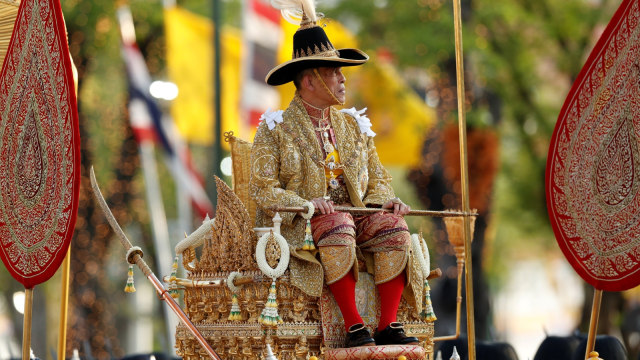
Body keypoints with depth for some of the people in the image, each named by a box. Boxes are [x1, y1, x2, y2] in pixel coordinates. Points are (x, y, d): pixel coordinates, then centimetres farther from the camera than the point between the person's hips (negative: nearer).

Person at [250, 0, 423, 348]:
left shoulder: (353, 126, 18)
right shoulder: (276, 129, 2)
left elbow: (377, 179, 19)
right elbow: (263, 188, -5)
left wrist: (385, 201, -5)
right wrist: (305, 205, -21)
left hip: (354, 216, 5)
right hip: (297, 227, -5)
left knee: (394, 225, -25)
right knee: (338, 225, -37)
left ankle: (388, 325, -26)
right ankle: (353, 326, -35)